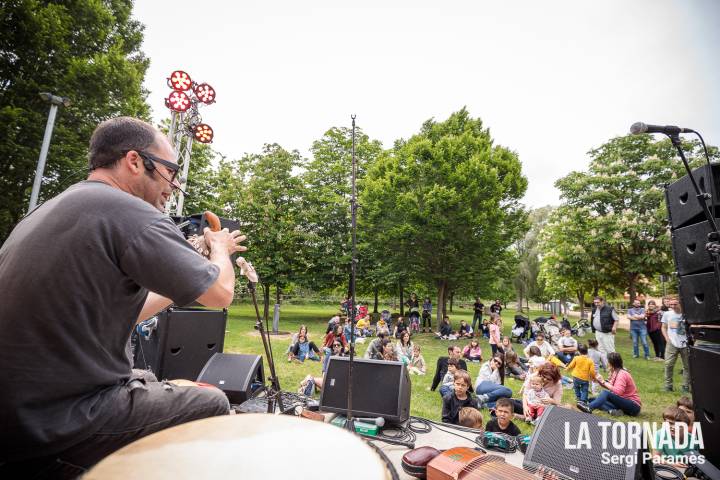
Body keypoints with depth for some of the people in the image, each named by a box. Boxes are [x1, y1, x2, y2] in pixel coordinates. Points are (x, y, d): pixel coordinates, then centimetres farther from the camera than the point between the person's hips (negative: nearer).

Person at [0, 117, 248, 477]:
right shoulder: (132, 214, -20)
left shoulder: (49, 210, 9)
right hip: (56, 418, -9)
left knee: (150, 380, 29)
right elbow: (219, 294, -15)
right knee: (211, 404, 7)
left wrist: (208, 257, 17)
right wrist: (220, 248, 7)